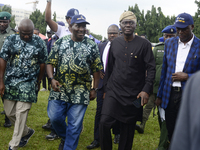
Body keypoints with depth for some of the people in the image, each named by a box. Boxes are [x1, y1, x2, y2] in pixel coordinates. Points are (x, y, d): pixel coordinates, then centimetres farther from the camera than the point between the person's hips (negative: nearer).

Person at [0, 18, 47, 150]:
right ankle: (27, 132, 33)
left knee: (21, 114, -5)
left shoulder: (39, 43, -3)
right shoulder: (11, 40, 0)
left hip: (28, 84, -3)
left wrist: (38, 82, 9)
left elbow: (42, 64, 4)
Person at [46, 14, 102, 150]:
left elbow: (96, 69, 3)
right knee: (54, 117, 5)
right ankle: (64, 136, 35)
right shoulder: (61, 42, 4)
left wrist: (94, 89, 0)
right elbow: (51, 62, 5)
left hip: (80, 92, -1)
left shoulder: (92, 45, 1)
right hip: (59, 89, 2)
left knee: (75, 125, 2)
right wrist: (52, 79, -10)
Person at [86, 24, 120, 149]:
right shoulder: (101, 46, 7)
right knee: (100, 112, 3)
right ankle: (97, 140, 10)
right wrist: (98, 71, -1)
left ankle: (117, 134, 35)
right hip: (103, 82, 3)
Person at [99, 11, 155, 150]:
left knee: (128, 128, 8)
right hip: (114, 91, 3)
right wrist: (106, 87, 15)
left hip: (133, 95, -2)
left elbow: (151, 68, -6)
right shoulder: (115, 43, 8)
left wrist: (146, 90, -15)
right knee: (104, 123, -9)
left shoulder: (144, 44, -4)